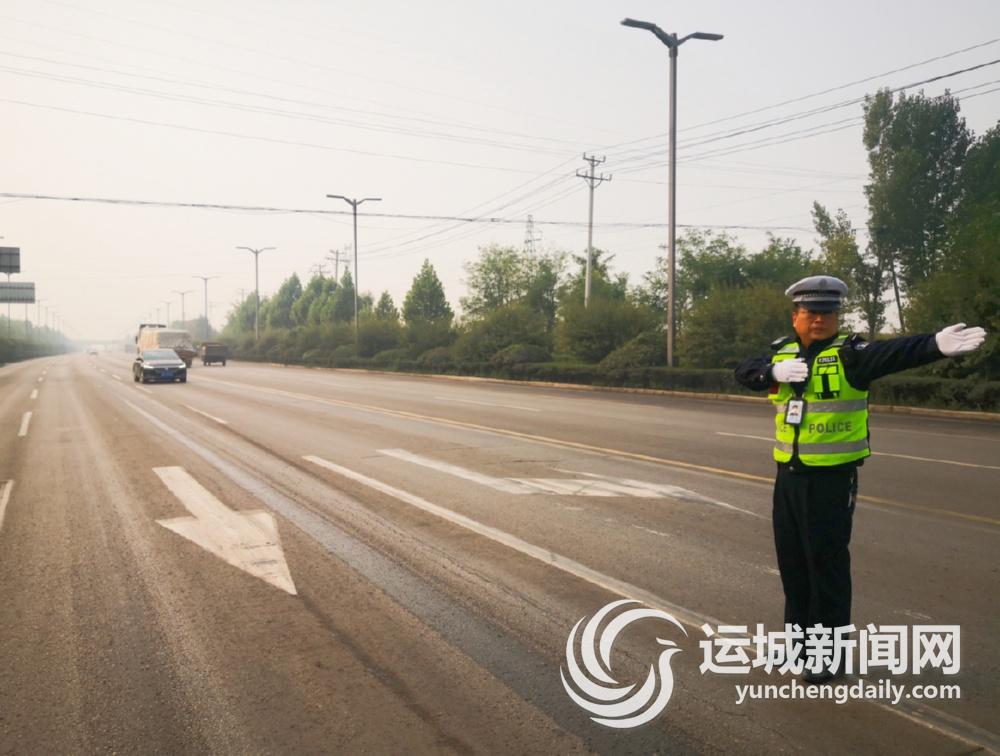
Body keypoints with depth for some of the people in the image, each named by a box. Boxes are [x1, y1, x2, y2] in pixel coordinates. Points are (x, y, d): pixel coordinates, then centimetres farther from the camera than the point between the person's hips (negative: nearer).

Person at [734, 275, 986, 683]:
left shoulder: (848, 353, -9)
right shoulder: (782, 352, 7)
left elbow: (894, 353, -26)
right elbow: (745, 371, -5)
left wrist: (936, 344, -44)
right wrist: (775, 371, -24)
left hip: (832, 478, -5)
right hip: (788, 475, 5)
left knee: (827, 563, -1)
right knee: (791, 559, 15)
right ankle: (799, 632, 33)